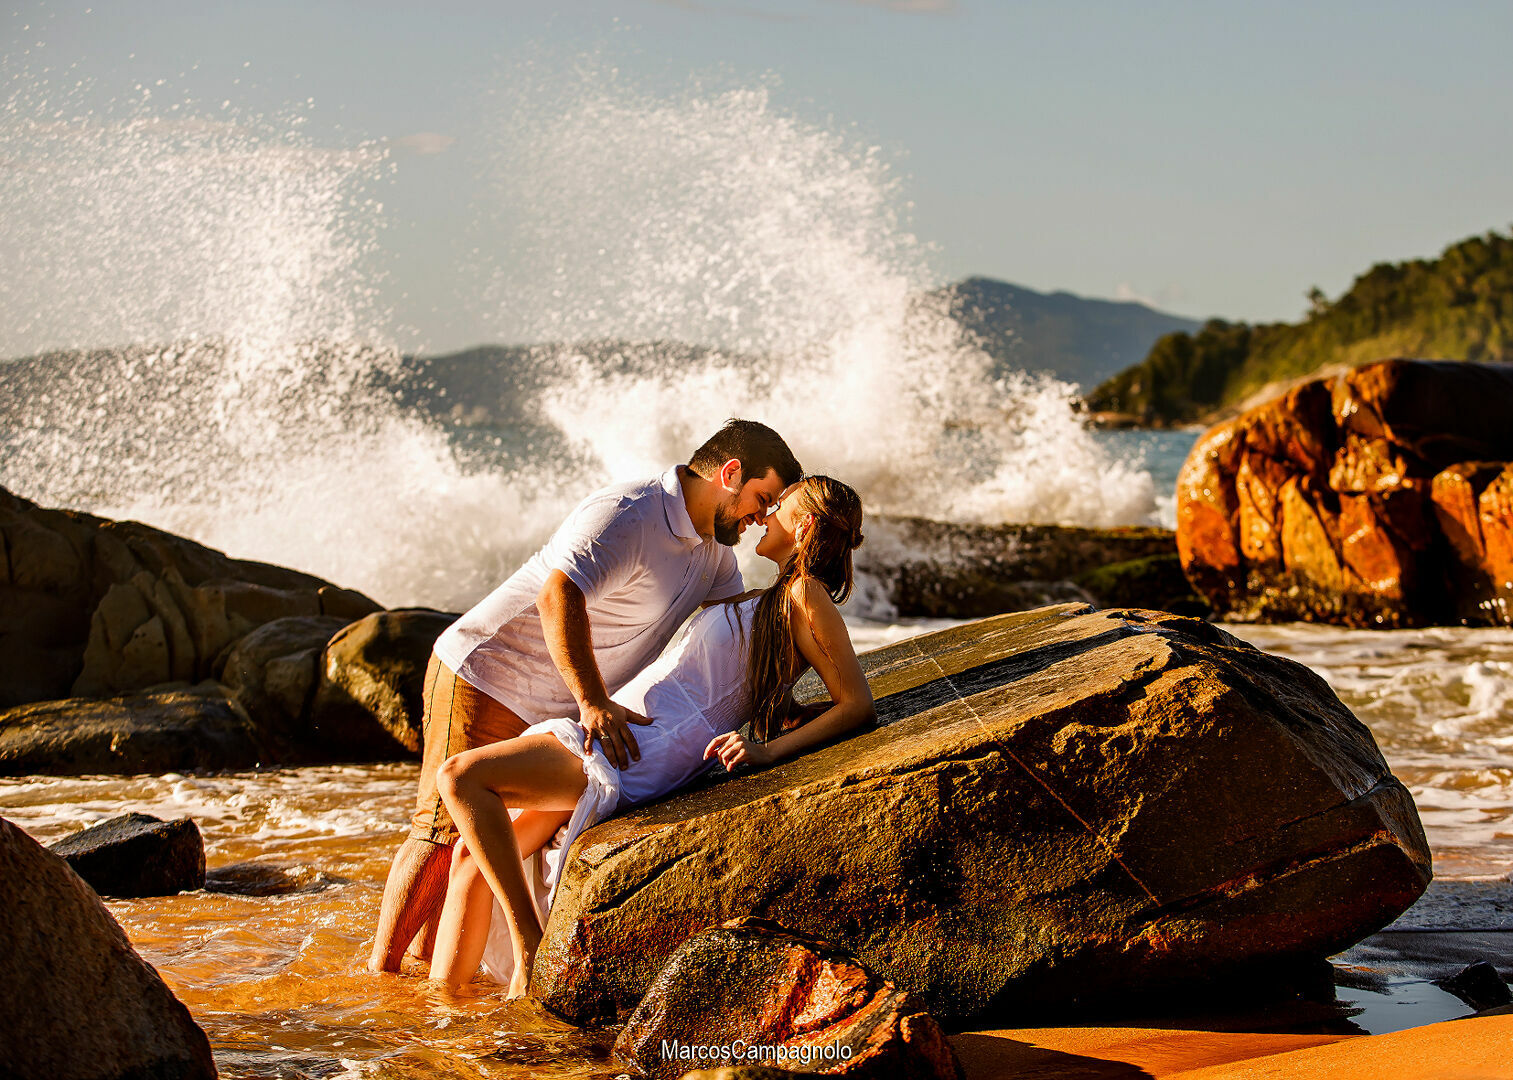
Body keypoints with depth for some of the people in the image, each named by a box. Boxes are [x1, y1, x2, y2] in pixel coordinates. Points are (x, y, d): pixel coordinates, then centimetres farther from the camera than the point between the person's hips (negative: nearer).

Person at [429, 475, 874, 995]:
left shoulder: (806, 595, -6)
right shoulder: (766, 602, 22)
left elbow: (858, 704, -12)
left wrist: (769, 749, -23)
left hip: (650, 751, -10)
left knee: (463, 775, -20)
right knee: (471, 854, 4)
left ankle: (529, 944, -17)